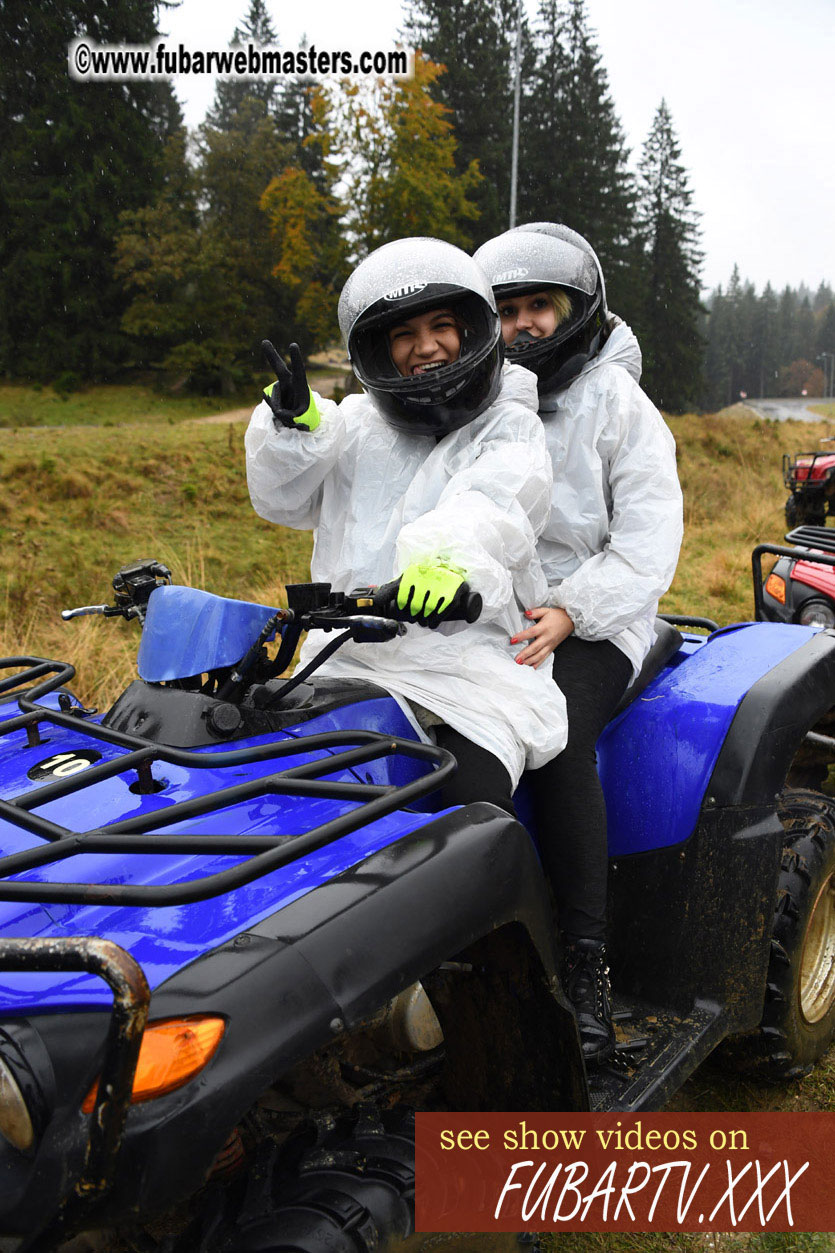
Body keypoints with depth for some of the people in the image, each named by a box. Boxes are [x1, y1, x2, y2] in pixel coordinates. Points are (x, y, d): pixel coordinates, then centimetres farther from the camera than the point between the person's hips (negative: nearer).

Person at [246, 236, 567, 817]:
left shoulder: (509, 426, 4)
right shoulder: (355, 422, 18)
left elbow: (495, 502, -17)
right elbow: (284, 501, 15)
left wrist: (447, 554, -41)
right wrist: (292, 427, -6)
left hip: (469, 663, -4)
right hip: (346, 660, 4)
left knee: (477, 804, -26)